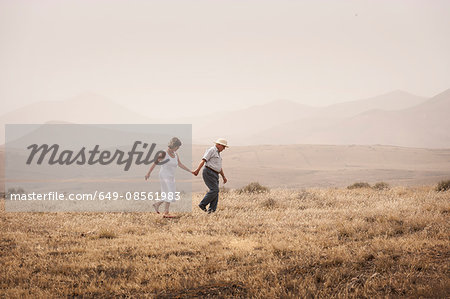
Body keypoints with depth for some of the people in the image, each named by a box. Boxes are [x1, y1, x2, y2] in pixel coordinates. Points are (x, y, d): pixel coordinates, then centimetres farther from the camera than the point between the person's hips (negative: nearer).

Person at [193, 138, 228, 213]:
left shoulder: (218, 153, 24)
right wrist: (197, 170, -27)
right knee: (214, 190, -17)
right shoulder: (211, 150, -6)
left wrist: (223, 177, 26)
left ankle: (212, 210, -4)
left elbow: (219, 167, 30)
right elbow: (203, 160, -17)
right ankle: (202, 204, -10)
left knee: (215, 192, -1)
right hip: (208, 172, -9)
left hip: (214, 175, 9)